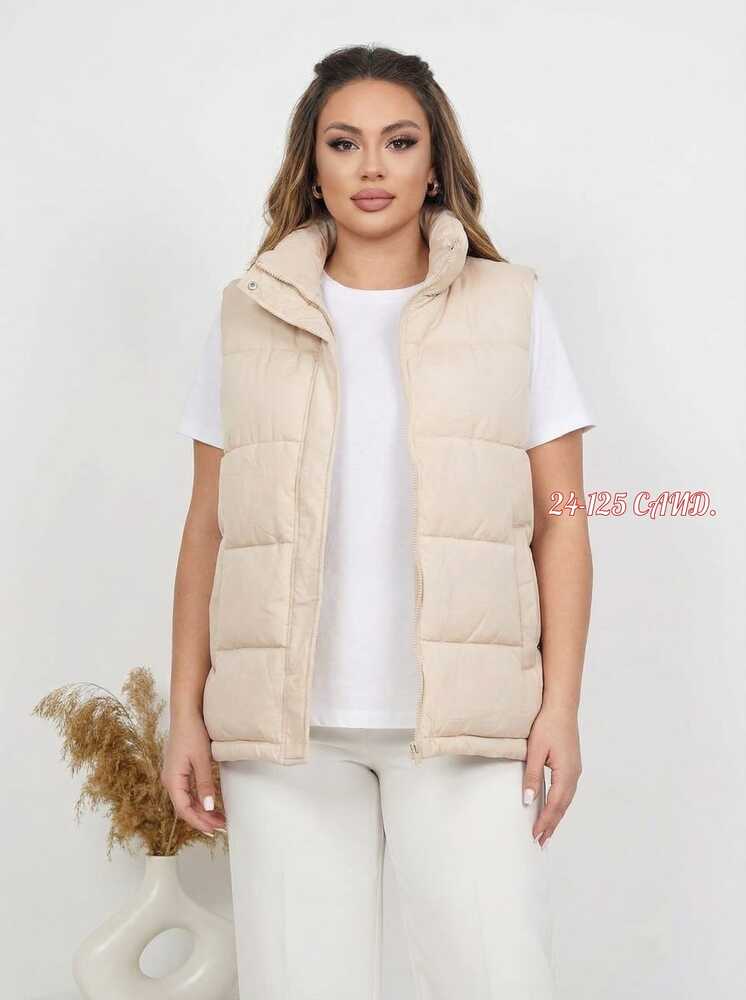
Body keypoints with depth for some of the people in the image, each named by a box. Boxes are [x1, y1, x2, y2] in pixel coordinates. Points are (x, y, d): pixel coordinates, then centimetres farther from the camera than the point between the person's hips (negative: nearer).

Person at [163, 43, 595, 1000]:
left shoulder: (511, 306, 7)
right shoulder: (249, 317, 10)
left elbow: (560, 523, 4)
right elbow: (208, 529, 9)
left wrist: (560, 706, -3)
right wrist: (187, 712, 5)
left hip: (460, 719, -1)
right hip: (287, 724, 1)